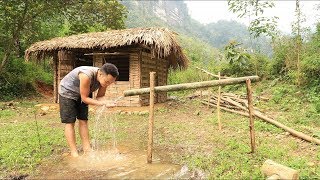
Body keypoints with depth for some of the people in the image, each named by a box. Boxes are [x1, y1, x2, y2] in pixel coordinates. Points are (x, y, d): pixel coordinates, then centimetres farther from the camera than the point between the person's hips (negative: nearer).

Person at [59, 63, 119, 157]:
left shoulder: (104, 79, -19)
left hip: (81, 95, 6)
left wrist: (107, 103, -29)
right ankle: (74, 153, -5)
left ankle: (87, 149, 8)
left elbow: (99, 97, -9)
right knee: (70, 122, -8)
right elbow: (84, 98, -31)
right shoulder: (86, 76, -40)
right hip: (67, 92, -6)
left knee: (83, 121, 3)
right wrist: (100, 103, -41)